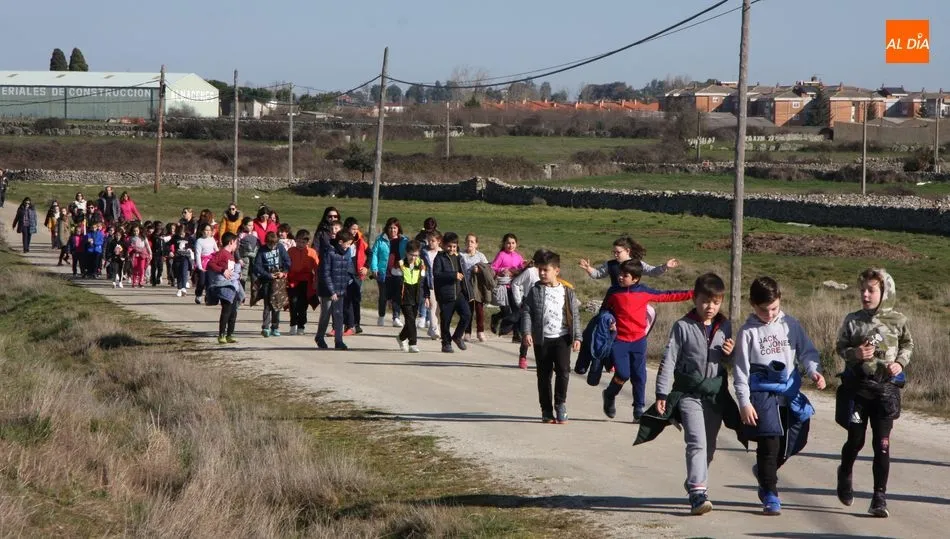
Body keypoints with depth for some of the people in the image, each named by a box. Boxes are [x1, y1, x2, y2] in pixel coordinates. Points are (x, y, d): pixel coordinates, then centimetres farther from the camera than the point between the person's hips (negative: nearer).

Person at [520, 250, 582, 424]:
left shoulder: (567, 292, 4)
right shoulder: (535, 291, 3)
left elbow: (575, 316, 6)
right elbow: (526, 312, 0)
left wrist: (577, 337, 0)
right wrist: (527, 332, -12)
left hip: (562, 338, -1)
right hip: (542, 339, 1)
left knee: (563, 370, -15)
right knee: (544, 375, 5)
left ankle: (560, 404, 0)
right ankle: (547, 411, 13)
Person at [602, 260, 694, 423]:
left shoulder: (644, 292, 0)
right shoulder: (613, 293, 0)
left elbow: (668, 296, 4)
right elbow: (604, 310, 15)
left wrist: (691, 294, 0)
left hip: (639, 341, 1)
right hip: (619, 340, -1)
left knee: (639, 376, 3)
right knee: (623, 374, -13)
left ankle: (639, 410, 12)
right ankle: (609, 395, 17)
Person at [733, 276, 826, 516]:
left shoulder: (790, 325, 5)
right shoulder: (748, 332, -2)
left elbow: (806, 351, 10)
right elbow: (741, 370, -3)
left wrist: (813, 370, -10)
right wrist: (744, 402, -8)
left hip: (789, 392, 4)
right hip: (762, 393, -4)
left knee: (794, 441, 8)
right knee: (769, 443, -8)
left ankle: (764, 471, 36)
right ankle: (770, 495, 1)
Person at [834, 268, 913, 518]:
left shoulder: (897, 320, -1)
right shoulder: (853, 320, -2)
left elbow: (908, 344, 13)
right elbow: (840, 347, 5)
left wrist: (900, 363, -4)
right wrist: (855, 353, -15)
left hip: (886, 388, 0)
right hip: (857, 387, 0)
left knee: (882, 444, -3)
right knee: (855, 439, 9)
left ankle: (879, 497, 3)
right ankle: (845, 473, 41)